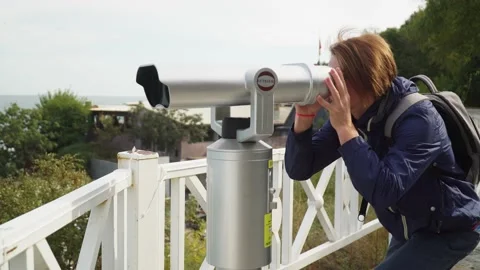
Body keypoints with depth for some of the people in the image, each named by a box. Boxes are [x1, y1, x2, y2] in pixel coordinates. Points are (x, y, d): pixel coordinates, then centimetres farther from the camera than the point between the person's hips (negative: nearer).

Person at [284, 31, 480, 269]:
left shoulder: (418, 118, -29)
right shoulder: (346, 114, -11)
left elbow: (383, 191, -40)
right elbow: (298, 169, -14)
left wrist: (345, 128, -40)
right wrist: (304, 116, -29)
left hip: (450, 230, -7)